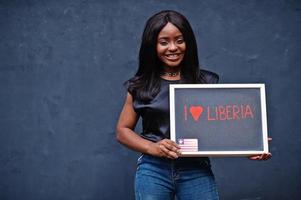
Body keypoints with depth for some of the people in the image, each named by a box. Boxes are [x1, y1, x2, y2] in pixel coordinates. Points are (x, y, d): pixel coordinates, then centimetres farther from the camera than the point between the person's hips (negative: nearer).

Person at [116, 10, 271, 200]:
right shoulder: (141, 86, 4)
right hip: (153, 170, 0)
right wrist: (152, 148, -11)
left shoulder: (206, 82, 6)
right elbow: (123, 130, 7)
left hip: (197, 170, 0)